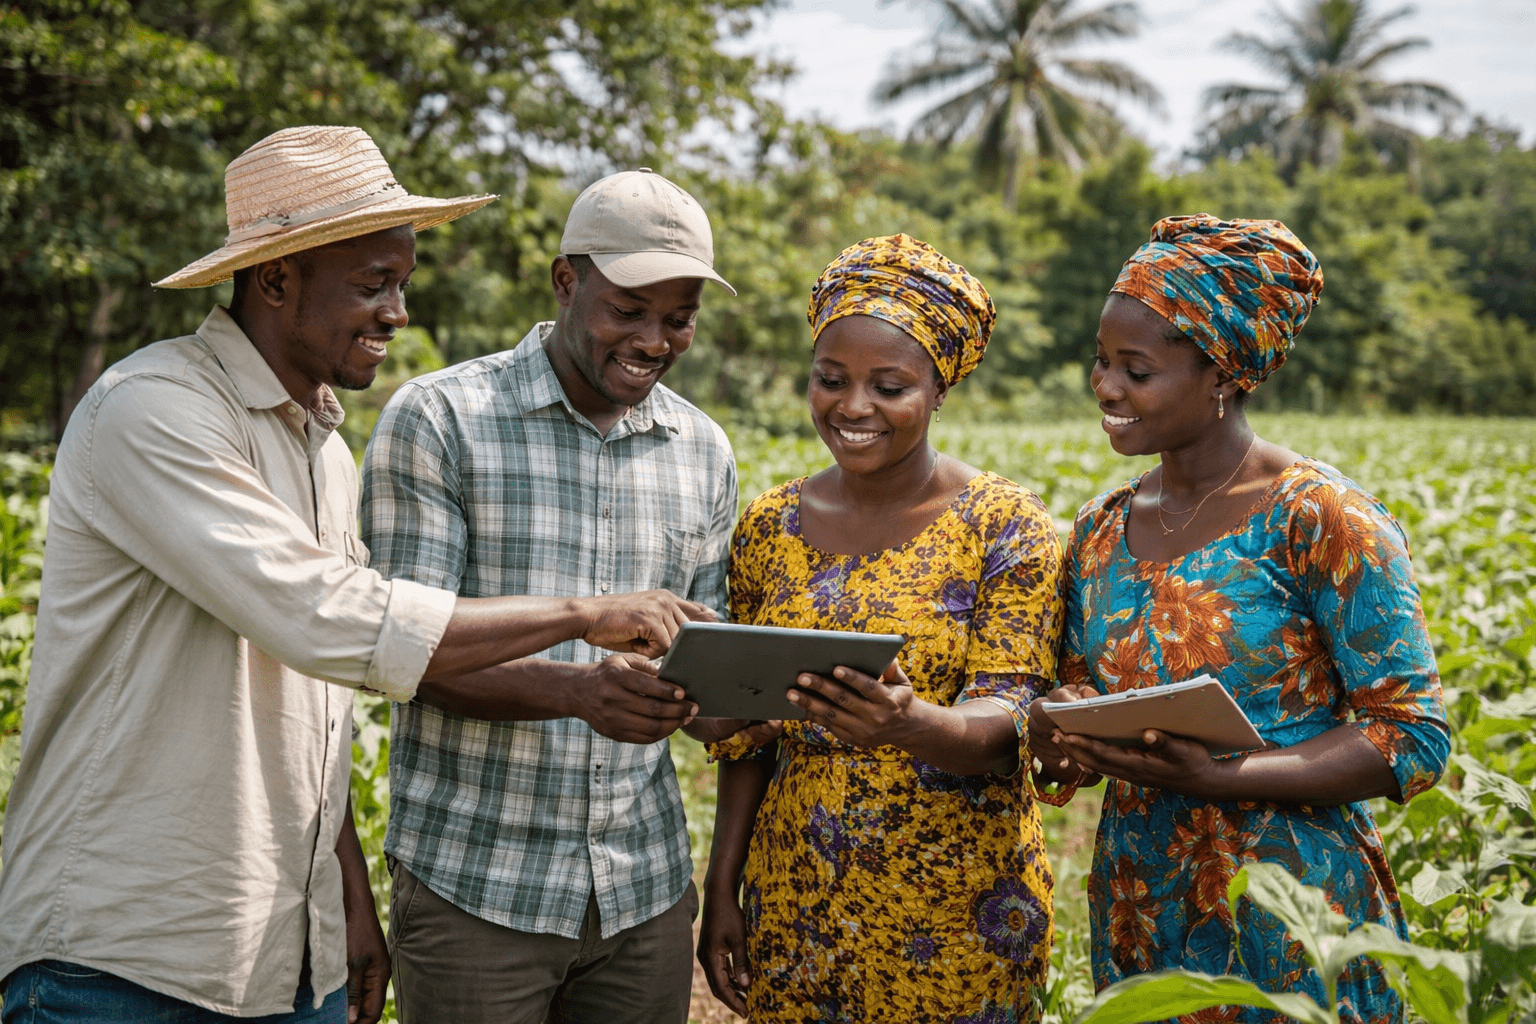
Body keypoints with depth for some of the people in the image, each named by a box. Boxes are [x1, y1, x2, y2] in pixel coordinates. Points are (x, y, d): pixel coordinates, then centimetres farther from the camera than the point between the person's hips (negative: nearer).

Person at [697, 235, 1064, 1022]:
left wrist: (910, 723, -34)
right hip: (795, 898, 3)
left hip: (957, 910, -3)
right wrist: (722, 887, 5)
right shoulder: (769, 526, 3)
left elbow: (1005, 724, -14)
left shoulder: (1003, 523, -8)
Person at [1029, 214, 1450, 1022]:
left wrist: (1217, 778, -24)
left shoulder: (1319, 518, -12)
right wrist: (1060, 744, -9)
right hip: (1138, 915, 5)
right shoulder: (1100, 532, 6)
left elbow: (1413, 738, -13)